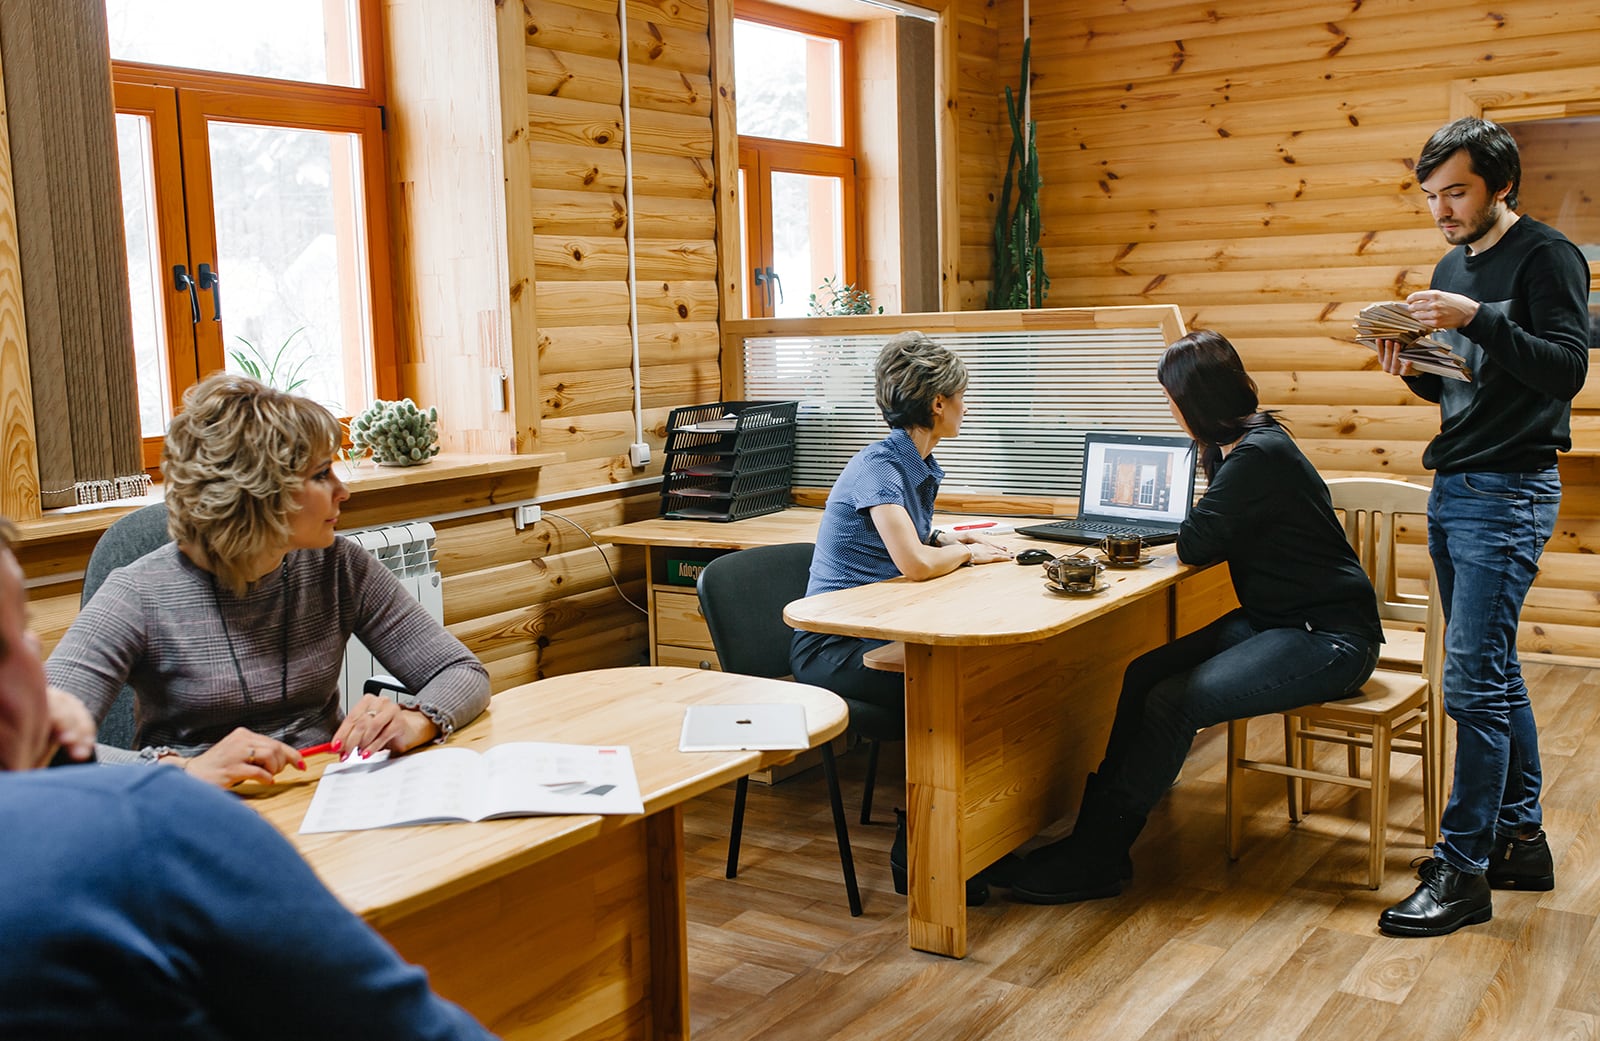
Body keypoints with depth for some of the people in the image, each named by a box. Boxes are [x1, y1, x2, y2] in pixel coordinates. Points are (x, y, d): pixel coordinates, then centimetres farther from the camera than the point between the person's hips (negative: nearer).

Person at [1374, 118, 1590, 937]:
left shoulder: (1547, 256, -7)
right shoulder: (1452, 266, 16)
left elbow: (1566, 368, -18)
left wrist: (1478, 319, -27)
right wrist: (1412, 370, 0)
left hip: (1507, 495, -8)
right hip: (1451, 491, 8)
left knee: (1473, 681, -10)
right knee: (1494, 671, 14)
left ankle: (1462, 870, -2)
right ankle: (1519, 838, 24)